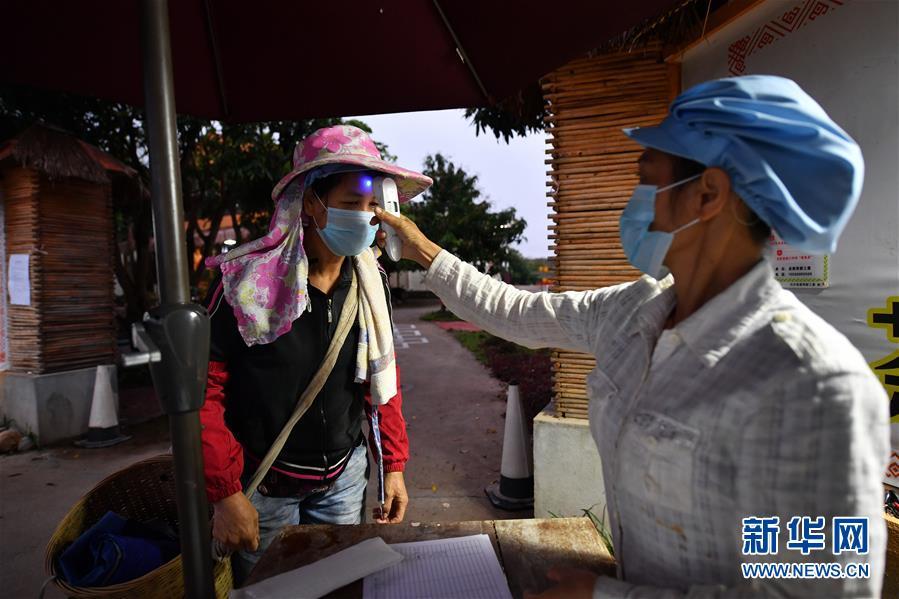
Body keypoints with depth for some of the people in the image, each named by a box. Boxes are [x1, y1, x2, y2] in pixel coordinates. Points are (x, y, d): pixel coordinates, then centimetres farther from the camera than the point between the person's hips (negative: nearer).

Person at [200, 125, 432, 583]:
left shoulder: (370, 282, -6)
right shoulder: (248, 280, -21)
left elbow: (381, 377, 3)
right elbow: (203, 389, -15)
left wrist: (393, 465, 3)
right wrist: (225, 494, -15)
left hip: (343, 475, 4)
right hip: (264, 485, -4)